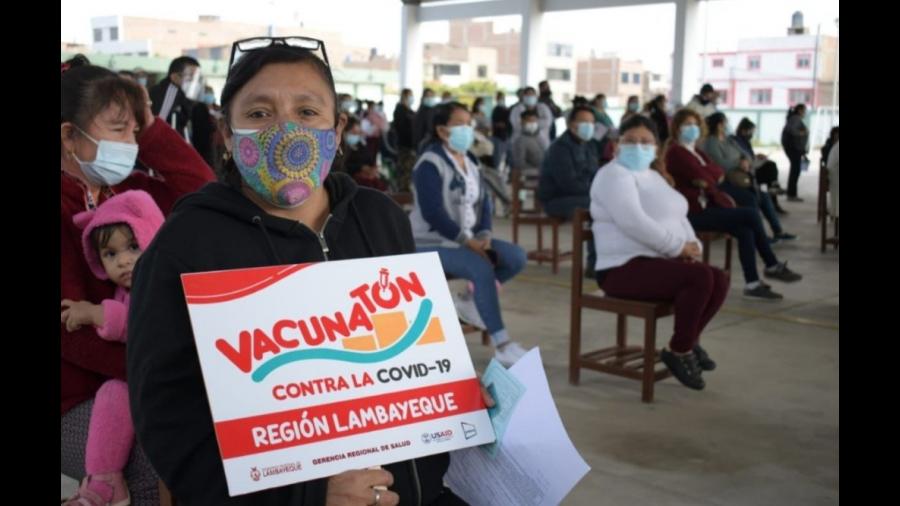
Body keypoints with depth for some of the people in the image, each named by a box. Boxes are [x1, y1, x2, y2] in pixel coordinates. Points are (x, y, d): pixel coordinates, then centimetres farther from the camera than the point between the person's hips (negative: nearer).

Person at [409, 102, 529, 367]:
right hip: (432, 242, -8)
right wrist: (469, 241, -24)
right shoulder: (430, 163, -14)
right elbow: (433, 213, -23)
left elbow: (483, 203, 10)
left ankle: (469, 299, 8)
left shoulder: (470, 161, 11)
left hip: (470, 239, 8)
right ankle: (502, 345, -26)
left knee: (517, 257, -10)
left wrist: (484, 236, -9)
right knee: (482, 268, -32)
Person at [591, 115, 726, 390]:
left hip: (658, 262, 9)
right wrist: (679, 247, -18)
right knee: (700, 277, -25)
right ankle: (679, 350, -8)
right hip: (624, 268, -9)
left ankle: (688, 341, 13)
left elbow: (678, 218, 22)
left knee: (720, 280, -6)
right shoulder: (614, 175, -9)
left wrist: (692, 247, 0)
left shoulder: (654, 177, 22)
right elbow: (634, 223, -23)